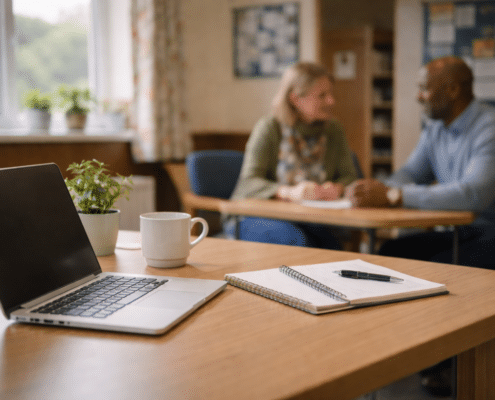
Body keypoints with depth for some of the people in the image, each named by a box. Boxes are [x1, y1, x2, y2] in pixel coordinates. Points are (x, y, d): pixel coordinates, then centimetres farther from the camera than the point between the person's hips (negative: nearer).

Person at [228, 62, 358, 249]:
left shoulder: (334, 130, 10)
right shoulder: (269, 128, -6)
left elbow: (349, 176, 11)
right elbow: (248, 183, -14)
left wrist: (338, 187, -15)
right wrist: (289, 192, -33)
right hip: (261, 216, -4)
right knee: (298, 241, -35)